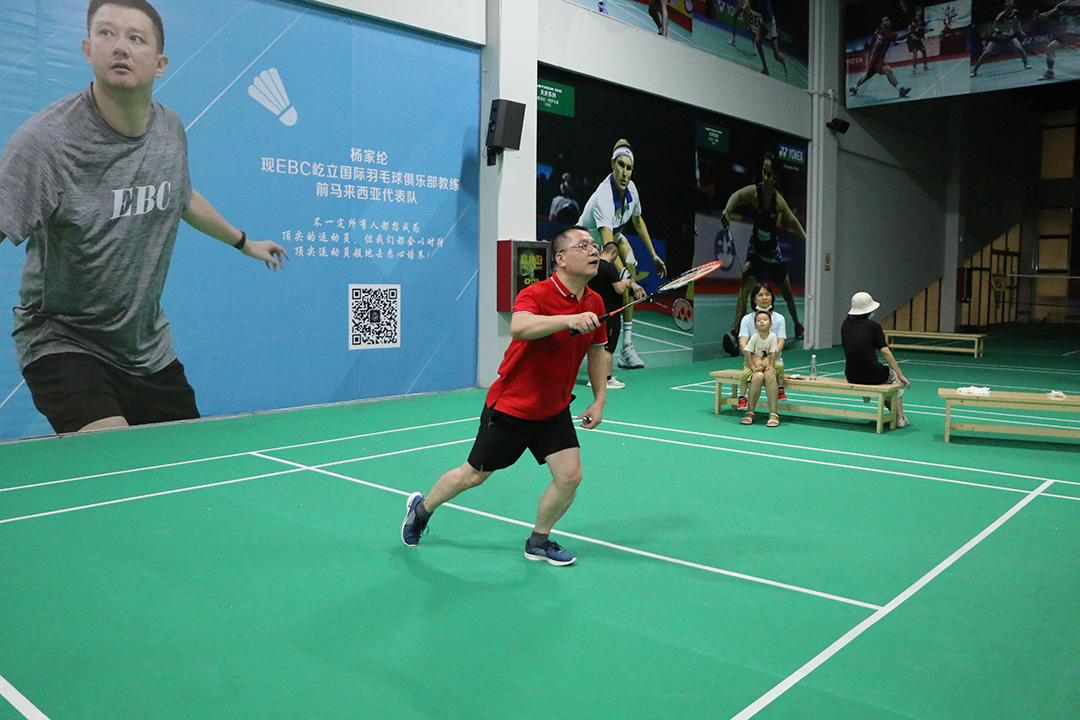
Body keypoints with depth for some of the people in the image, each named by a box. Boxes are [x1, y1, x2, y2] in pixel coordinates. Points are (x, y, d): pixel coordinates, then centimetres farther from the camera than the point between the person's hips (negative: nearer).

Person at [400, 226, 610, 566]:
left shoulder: (595, 303, -1)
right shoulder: (536, 294, -23)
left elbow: (597, 351, 14)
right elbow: (519, 326, -45)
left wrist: (599, 399, 10)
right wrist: (570, 319, -54)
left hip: (554, 411, 6)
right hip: (510, 407, -6)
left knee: (570, 475, -4)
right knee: (473, 475, 8)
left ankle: (538, 541, 21)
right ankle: (422, 508, 36)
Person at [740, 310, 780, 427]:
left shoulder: (773, 336, -4)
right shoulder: (755, 337, -6)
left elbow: (773, 353, -6)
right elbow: (747, 352, -8)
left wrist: (770, 366, -21)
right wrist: (753, 366, -19)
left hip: (768, 364, 1)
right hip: (754, 363, -1)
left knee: (770, 375, -34)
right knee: (758, 376, -34)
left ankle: (773, 413, -29)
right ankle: (750, 411, -23)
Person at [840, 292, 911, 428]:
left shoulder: (846, 324, 7)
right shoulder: (873, 326, -7)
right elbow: (885, 351, -10)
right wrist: (900, 375, -5)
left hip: (851, 376, 6)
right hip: (871, 376, -5)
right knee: (896, 377, 27)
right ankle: (900, 417, 29)